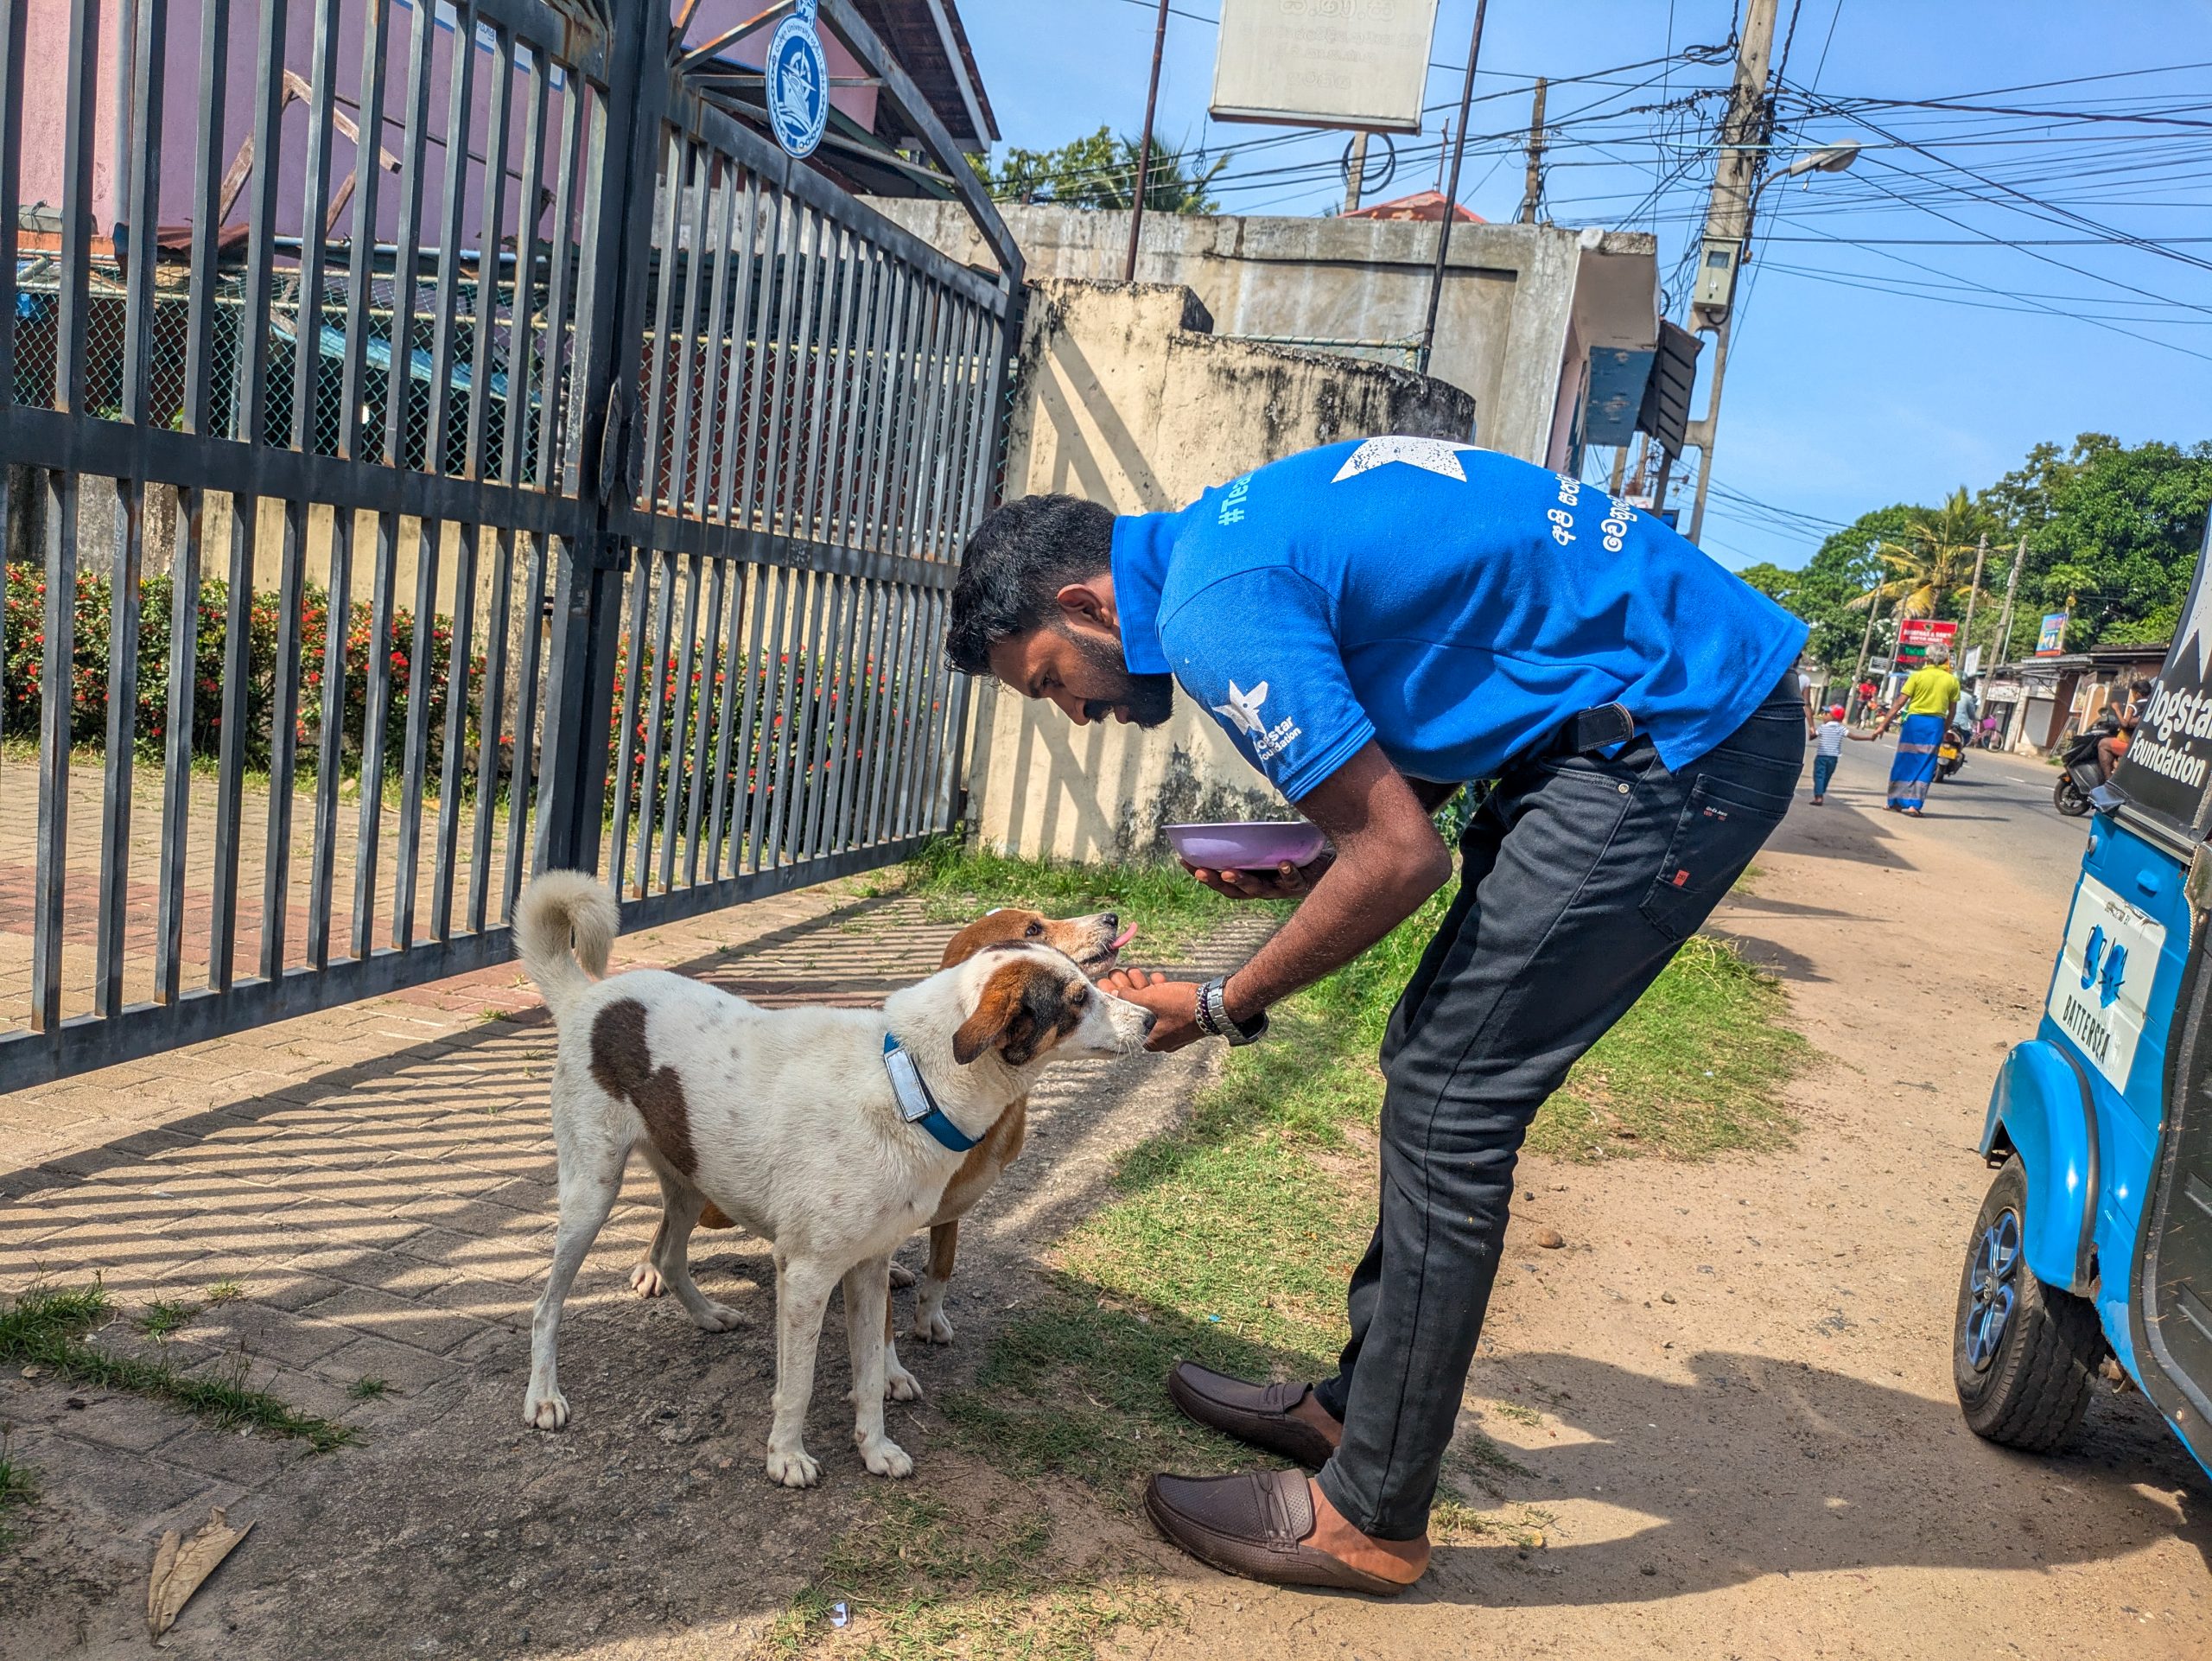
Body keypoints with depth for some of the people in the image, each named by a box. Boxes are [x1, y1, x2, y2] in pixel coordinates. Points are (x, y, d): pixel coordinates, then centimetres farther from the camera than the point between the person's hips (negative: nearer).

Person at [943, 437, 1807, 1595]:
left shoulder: (1215, 610, -19)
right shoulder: (1227, 532, 12)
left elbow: (1400, 858, -20)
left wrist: (1221, 1009, -5)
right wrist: (1312, 867, 6)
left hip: (1683, 738, -10)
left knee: (1448, 1106, -7)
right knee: (1435, 1068, 13)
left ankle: (1371, 1518, 8)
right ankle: (1357, 1401, 27)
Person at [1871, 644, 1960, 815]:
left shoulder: (1918, 676, -3)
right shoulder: (1952, 680, 5)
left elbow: (1900, 703, -7)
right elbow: (1952, 710, 7)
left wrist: (1883, 724, -5)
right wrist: (1946, 730, 19)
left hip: (1915, 720, -1)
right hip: (1936, 724, 1)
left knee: (1904, 763, 8)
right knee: (1925, 766, 5)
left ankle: (1895, 801, 14)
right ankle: (1914, 804, 0)